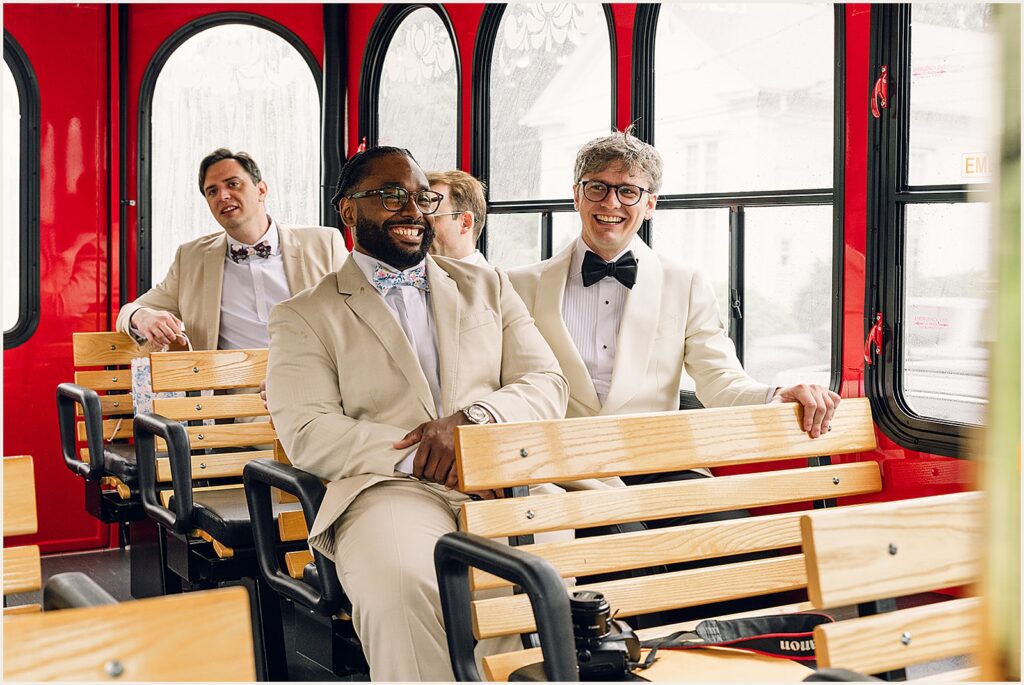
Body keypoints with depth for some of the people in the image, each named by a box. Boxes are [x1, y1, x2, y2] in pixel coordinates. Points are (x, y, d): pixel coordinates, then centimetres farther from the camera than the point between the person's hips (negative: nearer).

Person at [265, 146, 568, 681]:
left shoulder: (488, 286, 23)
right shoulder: (304, 316, 13)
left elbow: (548, 385, 13)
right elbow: (307, 434, -1)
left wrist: (471, 420, -9)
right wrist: (417, 456, -16)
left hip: (504, 482, 3)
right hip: (389, 488, -3)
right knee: (398, 585, -37)